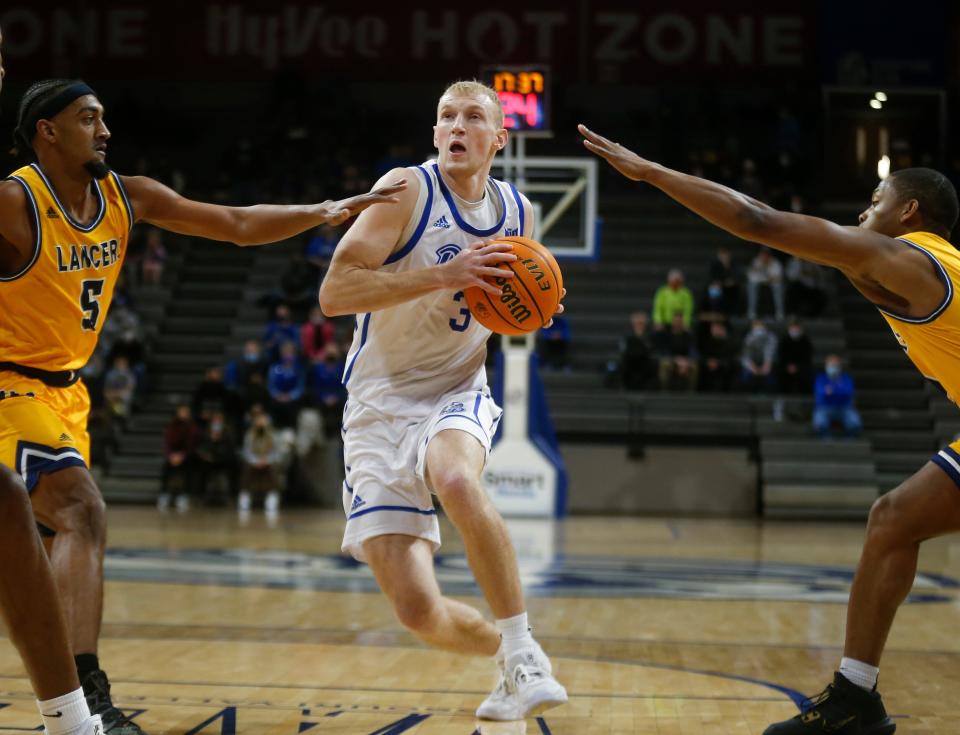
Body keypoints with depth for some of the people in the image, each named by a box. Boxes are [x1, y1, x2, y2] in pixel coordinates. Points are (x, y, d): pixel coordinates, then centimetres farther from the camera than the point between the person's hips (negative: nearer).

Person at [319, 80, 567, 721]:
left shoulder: (518, 212, 5)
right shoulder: (409, 190, -10)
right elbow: (334, 293, -20)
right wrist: (444, 274, -28)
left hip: (459, 394, 2)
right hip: (381, 407, -2)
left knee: (455, 479, -38)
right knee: (419, 611, -10)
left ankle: (522, 649, -22)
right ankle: (504, 652, 23)